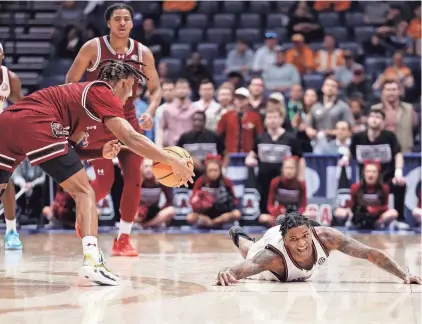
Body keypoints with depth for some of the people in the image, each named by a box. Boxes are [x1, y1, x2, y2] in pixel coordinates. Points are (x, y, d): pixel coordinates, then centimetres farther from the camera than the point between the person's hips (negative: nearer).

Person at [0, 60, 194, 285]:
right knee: (84, 192, -1)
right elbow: (130, 139, -5)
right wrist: (172, 161, -3)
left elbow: (67, 148, 34)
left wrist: (102, 153, 21)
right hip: (34, 124, -8)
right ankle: (92, 260, -18)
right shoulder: (103, 92, 9)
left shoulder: (82, 91, 33)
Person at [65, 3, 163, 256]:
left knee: (134, 179, -5)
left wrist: (150, 112, -16)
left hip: (128, 120, 3)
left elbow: (156, 88, 4)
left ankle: (124, 237, 7)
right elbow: (71, 82, -3)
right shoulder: (93, 48, -11)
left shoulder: (142, 53, -3)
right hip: (98, 121, -3)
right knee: (105, 182, -11)